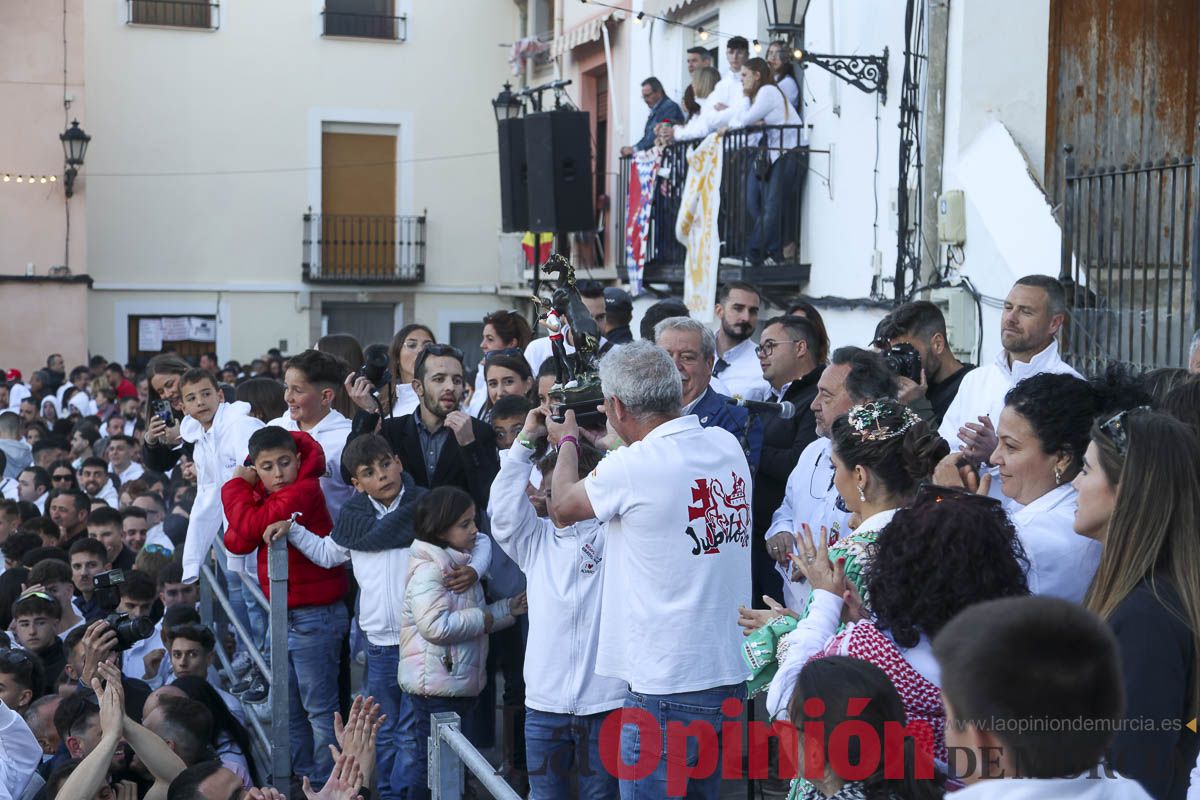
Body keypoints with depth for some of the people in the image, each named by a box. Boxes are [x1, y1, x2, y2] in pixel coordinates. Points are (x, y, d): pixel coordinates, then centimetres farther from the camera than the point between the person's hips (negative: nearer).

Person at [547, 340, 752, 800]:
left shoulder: (634, 465, -17)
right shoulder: (728, 446, 3)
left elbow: (564, 506, 2)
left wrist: (567, 441, 19)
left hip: (667, 687, -7)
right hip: (729, 675, 7)